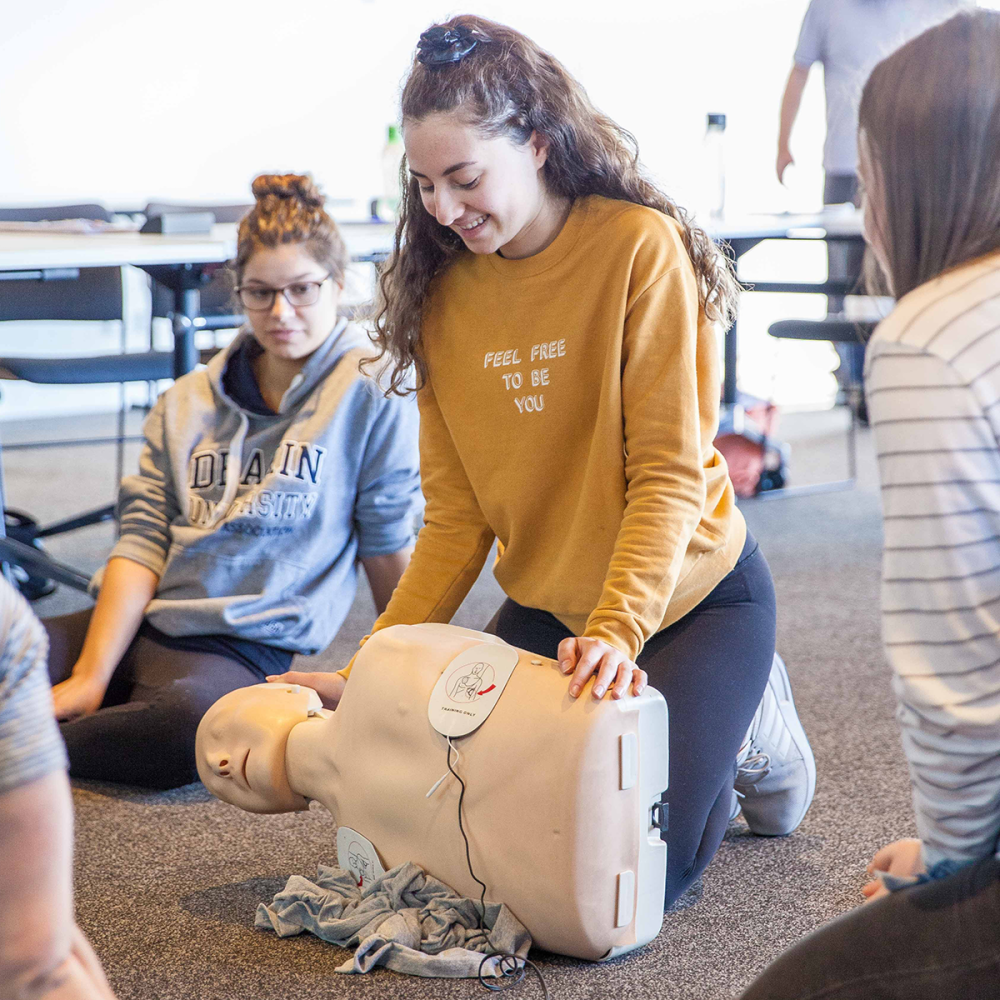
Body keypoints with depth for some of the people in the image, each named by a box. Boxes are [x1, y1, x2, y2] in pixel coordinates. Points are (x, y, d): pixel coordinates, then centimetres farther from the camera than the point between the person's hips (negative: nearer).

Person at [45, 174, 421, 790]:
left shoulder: (373, 389, 1)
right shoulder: (187, 402, 16)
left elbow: (390, 543, 3)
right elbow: (142, 542, 6)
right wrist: (89, 677, -6)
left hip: (246, 644, -3)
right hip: (138, 622, 3)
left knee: (187, 719, -37)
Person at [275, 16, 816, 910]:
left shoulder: (640, 247, -19)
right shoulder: (444, 291, -3)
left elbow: (668, 473, -21)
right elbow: (455, 516, -4)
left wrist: (616, 632, -33)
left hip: (693, 597, -5)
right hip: (544, 608, 5)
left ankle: (743, 729, 19)